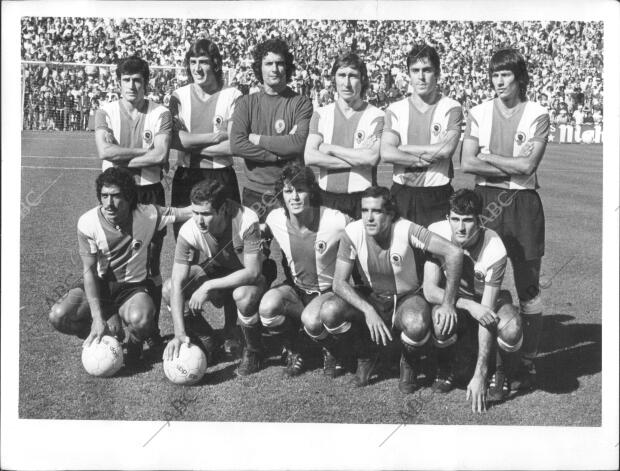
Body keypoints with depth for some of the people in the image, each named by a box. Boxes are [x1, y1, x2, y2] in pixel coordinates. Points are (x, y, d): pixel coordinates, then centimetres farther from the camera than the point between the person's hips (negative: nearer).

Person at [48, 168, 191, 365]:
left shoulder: (148, 215, -18)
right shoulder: (88, 222, -17)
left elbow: (183, 213, -9)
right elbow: (89, 270, -16)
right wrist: (98, 318, -23)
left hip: (133, 285, -1)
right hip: (98, 284, 2)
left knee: (141, 320, -35)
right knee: (58, 316, -24)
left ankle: (134, 342, 5)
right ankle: (111, 326, 5)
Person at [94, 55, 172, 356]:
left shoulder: (160, 114, -1)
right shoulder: (105, 112, 2)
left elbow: (160, 156, -14)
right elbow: (105, 151, -14)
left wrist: (123, 161, -11)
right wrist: (146, 152, -11)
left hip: (149, 191, -1)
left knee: (151, 263, 3)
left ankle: (152, 330, 12)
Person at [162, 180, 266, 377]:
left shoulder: (246, 221, -32)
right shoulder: (188, 231, -24)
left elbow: (252, 272, -32)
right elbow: (178, 282, -26)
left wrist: (208, 286, -36)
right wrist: (179, 334, -34)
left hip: (246, 278, -3)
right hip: (211, 273, 3)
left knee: (243, 295, -38)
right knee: (168, 289, -21)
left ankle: (252, 351, -7)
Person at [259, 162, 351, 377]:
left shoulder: (335, 221, -23)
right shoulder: (274, 219, -10)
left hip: (329, 290, -3)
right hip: (295, 288, 4)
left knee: (311, 320, -37)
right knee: (267, 308, -30)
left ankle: (330, 351, 2)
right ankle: (296, 349, 3)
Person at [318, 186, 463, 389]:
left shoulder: (406, 230, -26)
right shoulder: (353, 233, -17)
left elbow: (454, 252, -28)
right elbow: (339, 282, -15)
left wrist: (448, 304, -27)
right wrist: (368, 310, -30)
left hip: (407, 298, -3)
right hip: (371, 298, 3)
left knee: (417, 325, -38)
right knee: (328, 312, -24)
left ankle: (409, 364, 2)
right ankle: (366, 356, 7)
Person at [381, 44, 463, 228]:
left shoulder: (451, 108, 0)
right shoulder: (395, 109, 7)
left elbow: (446, 149, -14)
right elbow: (386, 153, -5)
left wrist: (403, 148, -5)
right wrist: (422, 159, -13)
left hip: (437, 196, -2)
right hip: (402, 194, 2)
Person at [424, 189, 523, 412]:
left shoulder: (495, 250, -29)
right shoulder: (436, 233, -23)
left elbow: (487, 314, -30)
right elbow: (430, 290, -23)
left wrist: (480, 375, -32)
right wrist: (469, 305, -41)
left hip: (489, 300, -1)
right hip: (453, 300, 1)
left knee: (511, 331, -35)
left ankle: (500, 374, 0)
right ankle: (445, 367, 0)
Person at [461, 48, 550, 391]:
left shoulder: (537, 115, -1)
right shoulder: (479, 114, 7)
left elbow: (527, 165, -11)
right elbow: (467, 164, -4)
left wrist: (488, 157, -4)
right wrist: (513, 166, -9)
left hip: (522, 202, -2)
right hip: (485, 201, 2)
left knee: (528, 288, 2)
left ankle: (528, 363, 11)